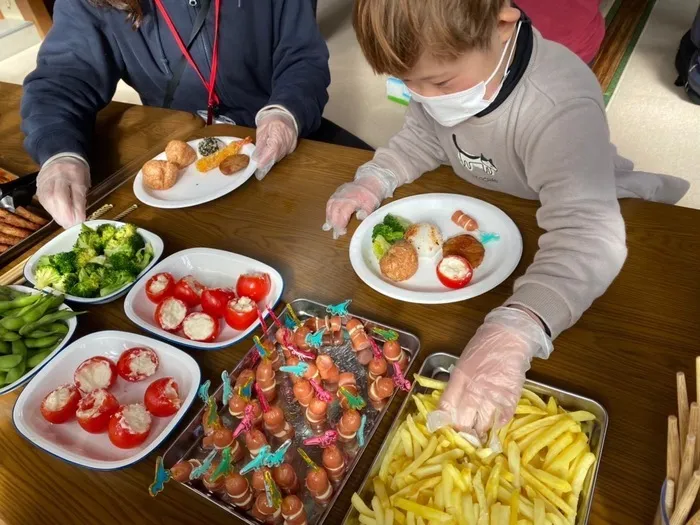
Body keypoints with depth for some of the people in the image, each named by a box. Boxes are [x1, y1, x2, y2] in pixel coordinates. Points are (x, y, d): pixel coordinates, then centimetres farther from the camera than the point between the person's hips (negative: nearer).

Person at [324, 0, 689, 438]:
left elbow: (587, 234, -51)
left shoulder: (560, 107, -41)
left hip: (598, 211, -5)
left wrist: (514, 332, -67)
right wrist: (374, 179, -21)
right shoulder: (448, 64, -20)